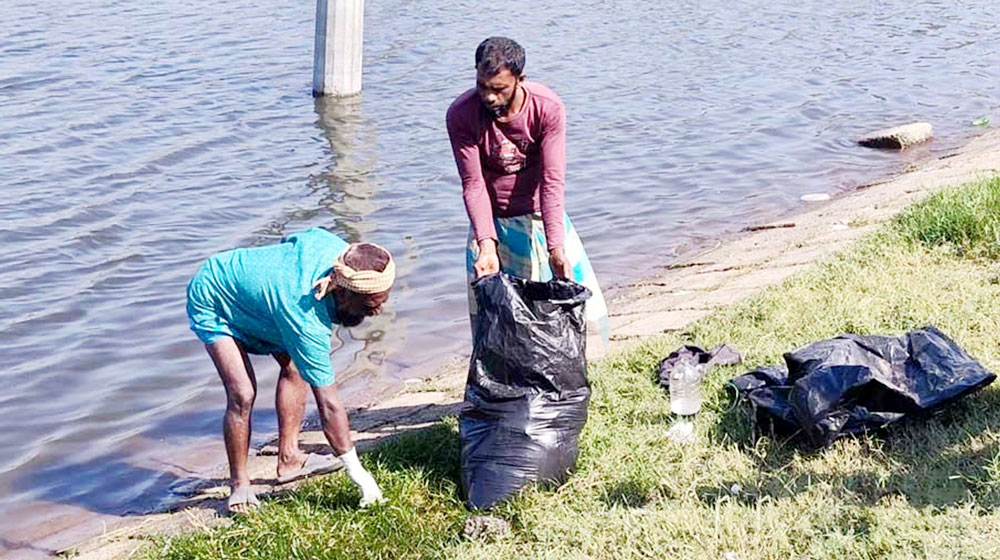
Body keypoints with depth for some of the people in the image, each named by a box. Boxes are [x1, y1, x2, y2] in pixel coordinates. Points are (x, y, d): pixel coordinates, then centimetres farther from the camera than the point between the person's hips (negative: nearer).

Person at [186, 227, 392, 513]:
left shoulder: (335, 246, -22)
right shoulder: (306, 321, -41)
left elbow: (289, 240, 3)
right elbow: (329, 405, -36)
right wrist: (358, 473, -32)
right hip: (211, 303, -8)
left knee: (295, 363, 5)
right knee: (242, 395, -20)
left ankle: (288, 457, 14)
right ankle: (239, 484, -2)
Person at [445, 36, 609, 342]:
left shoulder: (548, 108, -20)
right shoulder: (460, 115, -19)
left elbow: (552, 181, -23)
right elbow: (473, 185, -18)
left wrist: (556, 248, -31)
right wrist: (486, 245, -30)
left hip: (541, 215, 0)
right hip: (492, 222, 0)